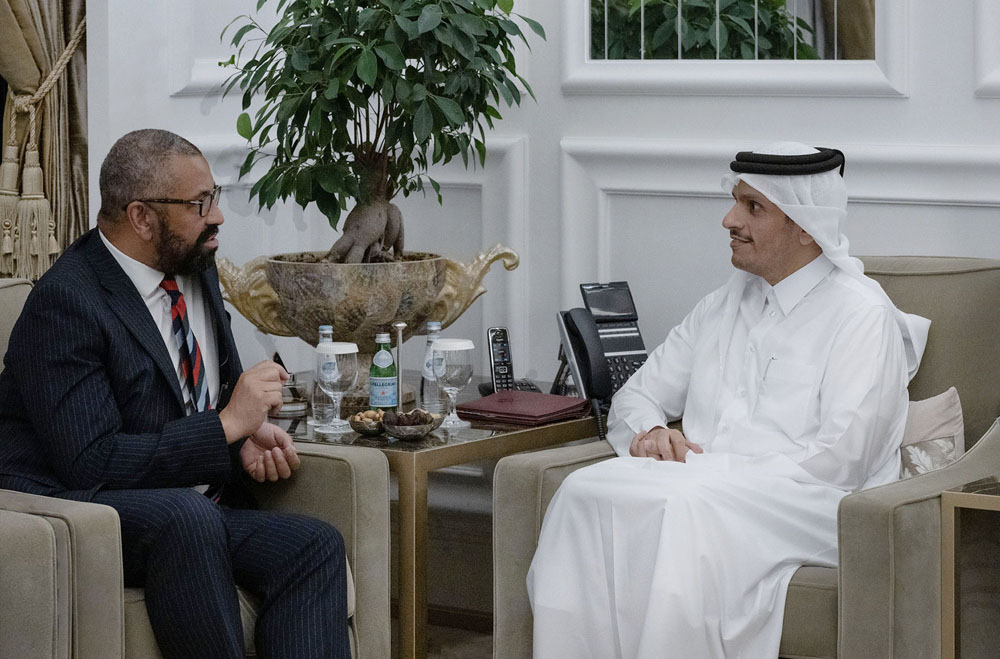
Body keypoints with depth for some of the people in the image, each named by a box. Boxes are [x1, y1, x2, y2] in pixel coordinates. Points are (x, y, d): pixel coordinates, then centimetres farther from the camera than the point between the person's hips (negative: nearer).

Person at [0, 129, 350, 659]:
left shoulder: (196, 269, 10)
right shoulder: (65, 302, -16)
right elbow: (92, 462, -23)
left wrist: (250, 434, 0)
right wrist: (228, 425, -19)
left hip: (193, 510, 8)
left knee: (315, 546, -18)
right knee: (187, 515, -38)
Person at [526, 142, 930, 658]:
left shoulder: (863, 318, 0)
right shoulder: (722, 306, 24)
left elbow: (841, 459, -11)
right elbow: (636, 396, 26)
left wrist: (734, 481, -17)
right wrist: (650, 431, 1)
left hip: (804, 504, -6)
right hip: (701, 480, 6)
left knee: (685, 510, -39)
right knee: (586, 492, -26)